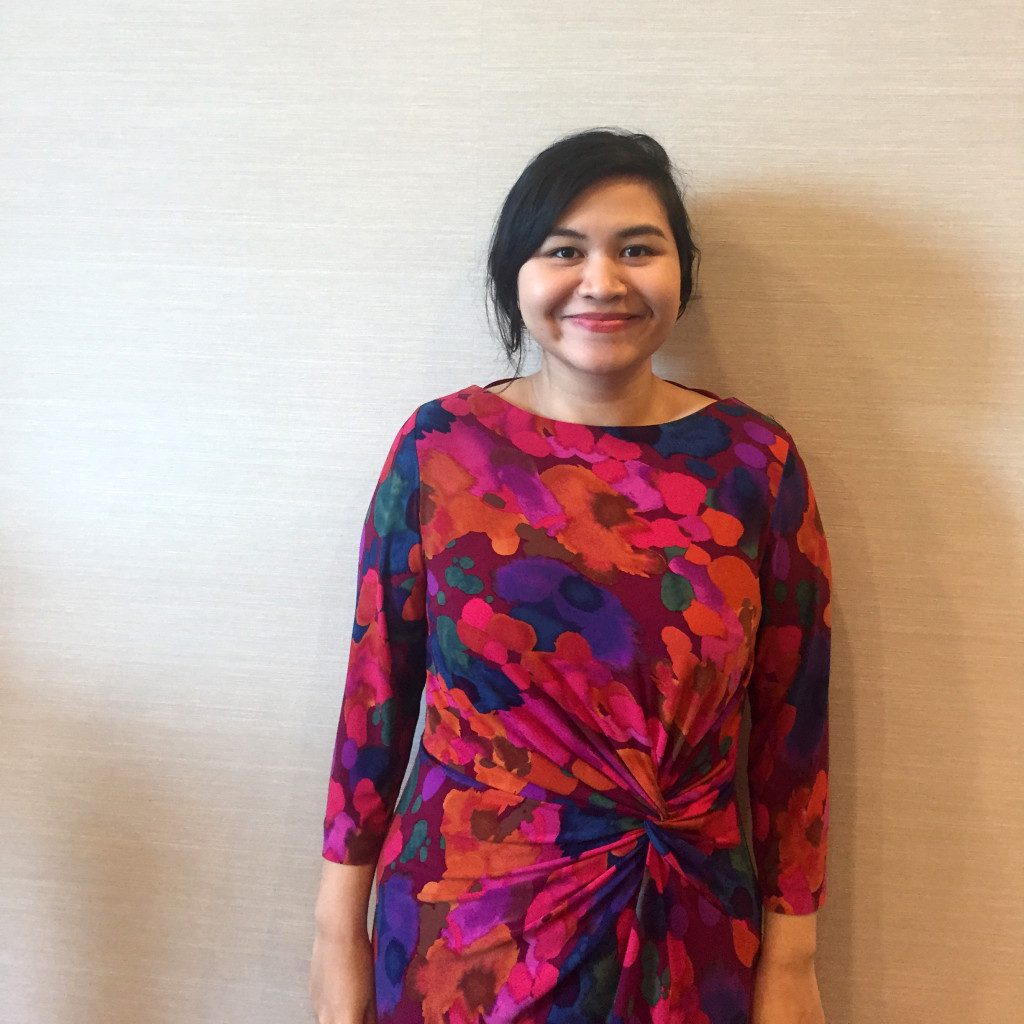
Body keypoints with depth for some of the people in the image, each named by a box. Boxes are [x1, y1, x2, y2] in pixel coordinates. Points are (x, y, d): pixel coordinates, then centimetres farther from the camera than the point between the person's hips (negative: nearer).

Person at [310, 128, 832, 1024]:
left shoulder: (755, 460, -7)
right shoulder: (440, 446, -7)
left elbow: (792, 722, -2)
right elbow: (376, 693, -2)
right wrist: (340, 930, 1)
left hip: (689, 943, 1)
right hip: (466, 929, 0)